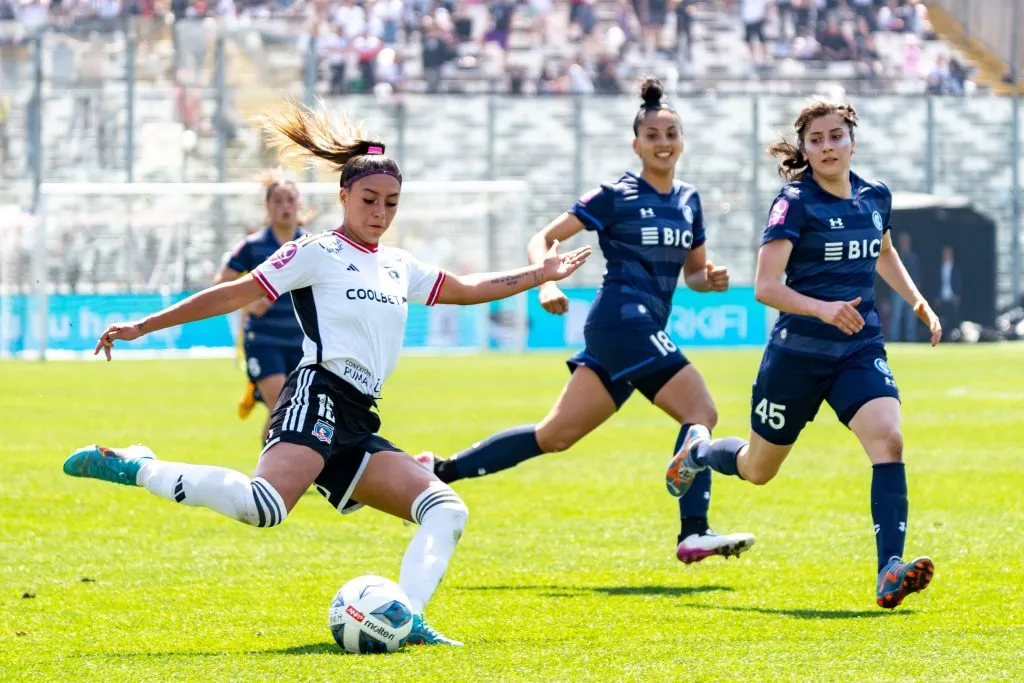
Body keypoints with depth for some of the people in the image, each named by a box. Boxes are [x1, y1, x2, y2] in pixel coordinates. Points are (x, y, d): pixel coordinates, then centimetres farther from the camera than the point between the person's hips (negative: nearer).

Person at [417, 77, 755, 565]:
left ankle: (441, 470, 14)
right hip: (623, 318, -8)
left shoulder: (689, 201, 16)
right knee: (700, 410, -18)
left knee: (554, 436, 7)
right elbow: (543, 239, -1)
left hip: (644, 330, 8)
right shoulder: (616, 197, -3)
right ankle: (694, 533, -23)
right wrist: (546, 284, -19)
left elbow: (693, 273, 24)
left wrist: (710, 279, 1)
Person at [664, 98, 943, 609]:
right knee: (757, 470, 15)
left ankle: (890, 571, -31)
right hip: (799, 352, -3)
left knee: (888, 439, -24)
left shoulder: (875, 198, 5)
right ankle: (699, 449, 51)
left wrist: (917, 301, 16)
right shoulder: (795, 202, -13)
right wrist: (823, 309, -34)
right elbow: (765, 287, -20)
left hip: (860, 349, 3)